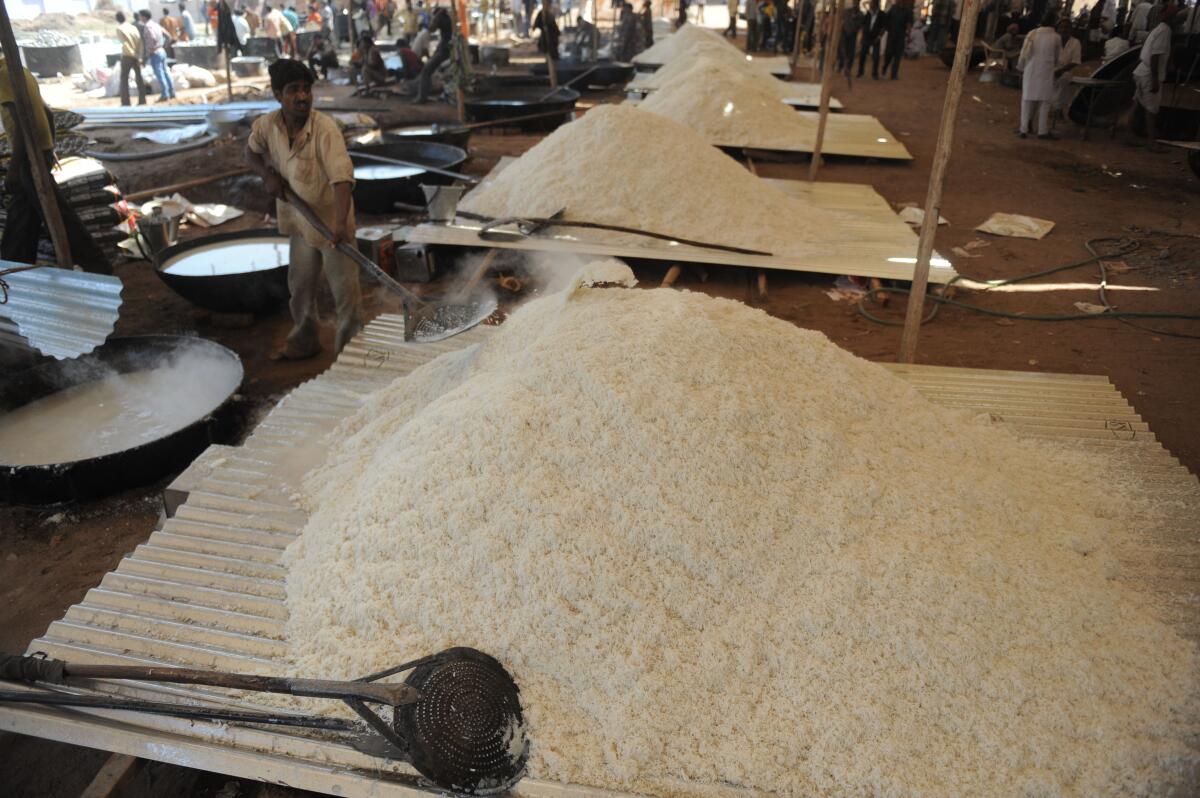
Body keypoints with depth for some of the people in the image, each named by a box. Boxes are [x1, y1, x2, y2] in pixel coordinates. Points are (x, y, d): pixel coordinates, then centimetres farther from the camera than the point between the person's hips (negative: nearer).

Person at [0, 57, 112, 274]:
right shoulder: (19, 70, 13)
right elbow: (47, 113, 18)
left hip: (29, 157, -10)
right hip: (41, 151, 10)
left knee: (57, 215, -5)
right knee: (21, 215, 16)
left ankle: (97, 267, -1)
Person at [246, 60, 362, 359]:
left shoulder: (325, 127, -24)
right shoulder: (266, 126, -7)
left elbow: (342, 177, -33)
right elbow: (251, 153, 14)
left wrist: (340, 223, -46)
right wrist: (269, 175, -9)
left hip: (331, 219, -6)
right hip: (299, 219, 6)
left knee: (345, 287, -1)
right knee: (300, 284, 20)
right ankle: (304, 340, 38)